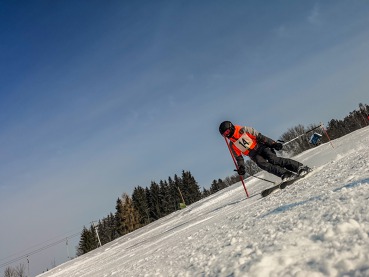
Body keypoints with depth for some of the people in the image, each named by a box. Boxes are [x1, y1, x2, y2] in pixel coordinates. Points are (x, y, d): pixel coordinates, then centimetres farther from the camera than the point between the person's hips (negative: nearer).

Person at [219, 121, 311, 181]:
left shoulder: (243, 130, -5)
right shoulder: (232, 145, 6)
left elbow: (259, 136, -6)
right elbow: (238, 157, 11)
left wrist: (273, 143, -12)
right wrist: (241, 167, -6)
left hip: (260, 147, -3)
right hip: (254, 155, 3)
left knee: (273, 160, -25)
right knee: (263, 164, -28)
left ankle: (300, 167, -24)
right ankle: (286, 174, -36)